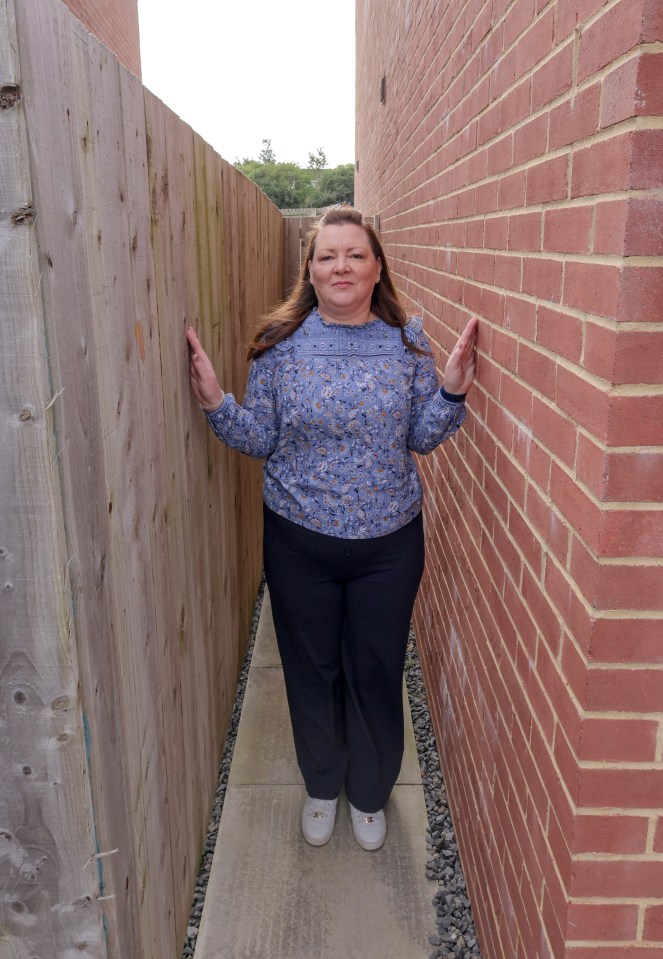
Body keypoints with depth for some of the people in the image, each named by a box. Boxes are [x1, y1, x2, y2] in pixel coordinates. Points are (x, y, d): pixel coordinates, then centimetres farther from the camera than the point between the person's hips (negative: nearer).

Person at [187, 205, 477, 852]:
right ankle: (321, 786, 44)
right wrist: (216, 403, -18)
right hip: (299, 541, 0)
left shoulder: (408, 341, -2)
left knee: (376, 672, 14)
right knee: (311, 669, 16)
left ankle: (369, 793, 41)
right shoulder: (281, 343, -5)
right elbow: (260, 438, -2)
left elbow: (422, 438, 2)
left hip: (389, 542, 1)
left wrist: (451, 392, -15)